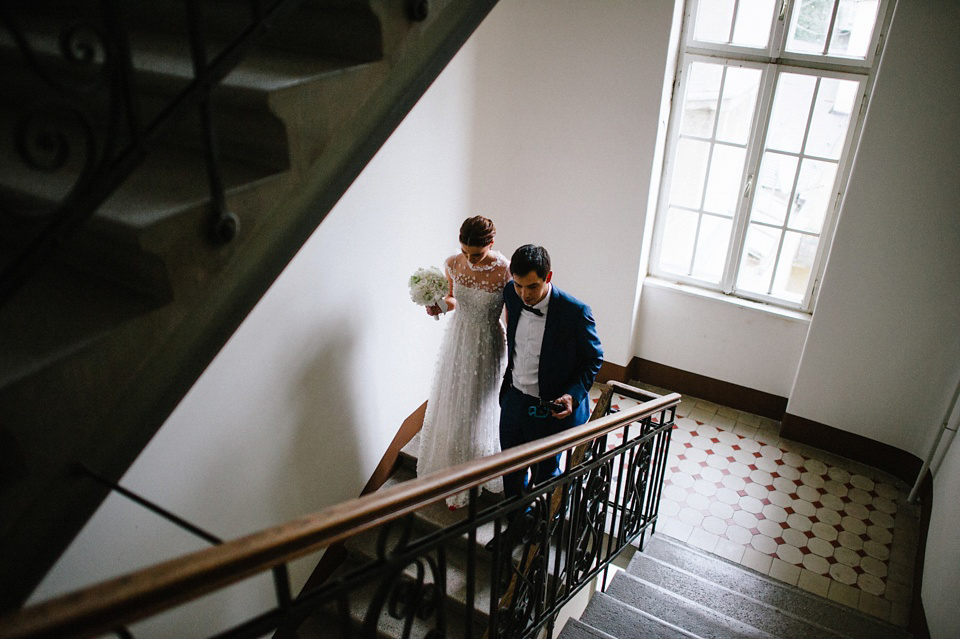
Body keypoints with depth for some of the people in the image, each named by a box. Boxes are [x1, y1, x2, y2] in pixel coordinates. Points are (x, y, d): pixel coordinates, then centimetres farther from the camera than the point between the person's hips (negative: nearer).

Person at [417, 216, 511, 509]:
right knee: (452, 410, 15)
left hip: (488, 348, -4)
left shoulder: (506, 272, -21)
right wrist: (440, 306, -15)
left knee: (482, 412, 12)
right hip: (457, 342, 4)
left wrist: (513, 365, -8)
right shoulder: (453, 264, -10)